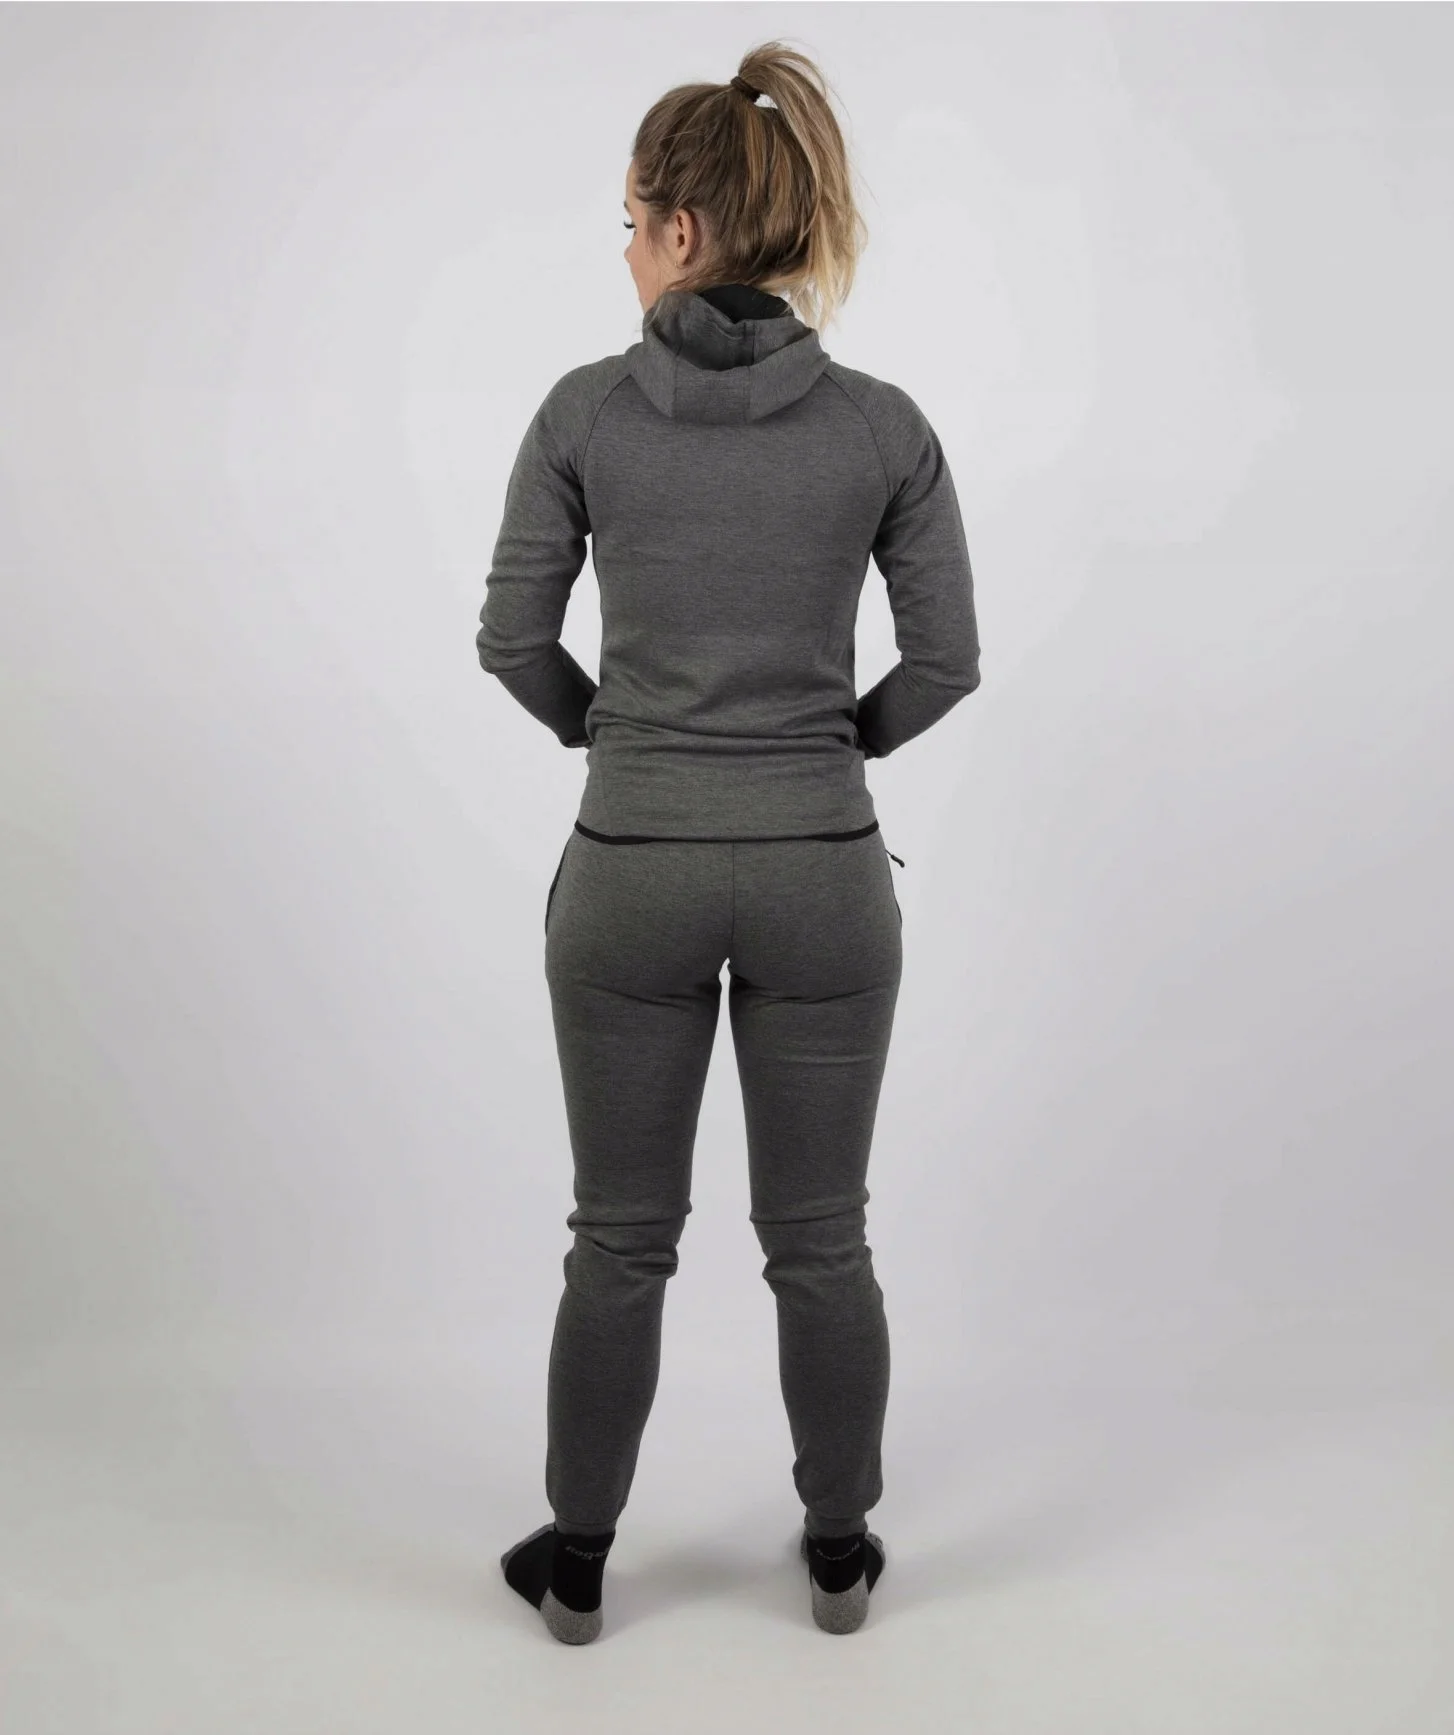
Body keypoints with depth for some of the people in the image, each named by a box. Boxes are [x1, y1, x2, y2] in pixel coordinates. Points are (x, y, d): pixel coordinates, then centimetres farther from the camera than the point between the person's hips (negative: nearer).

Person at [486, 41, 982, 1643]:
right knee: (818, 1238, 15)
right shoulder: (883, 424, -5)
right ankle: (838, 1554, 31)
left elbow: (513, 638, -1)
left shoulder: (586, 408, -6)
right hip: (820, 872, 1)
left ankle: (576, 1563, 29)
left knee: (620, 1238, 15)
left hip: (632, 870, 0)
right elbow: (944, 662, -1)